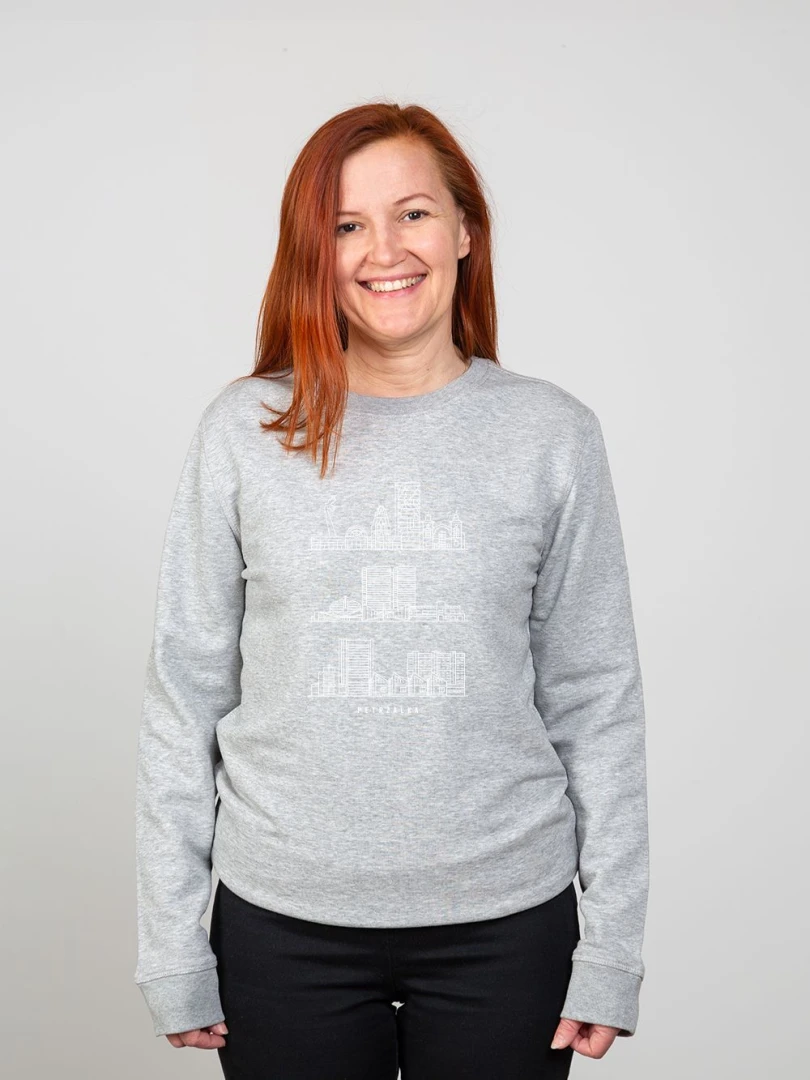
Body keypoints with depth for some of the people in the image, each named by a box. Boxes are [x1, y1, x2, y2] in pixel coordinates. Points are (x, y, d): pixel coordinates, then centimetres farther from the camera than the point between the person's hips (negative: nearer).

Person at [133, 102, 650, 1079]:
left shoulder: (552, 433, -2)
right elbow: (185, 692, 0)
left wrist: (612, 946, -1)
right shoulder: (244, 429, -2)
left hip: (504, 922, 0)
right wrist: (172, 947, -1)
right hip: (282, 923, 0)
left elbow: (596, 701, 1)